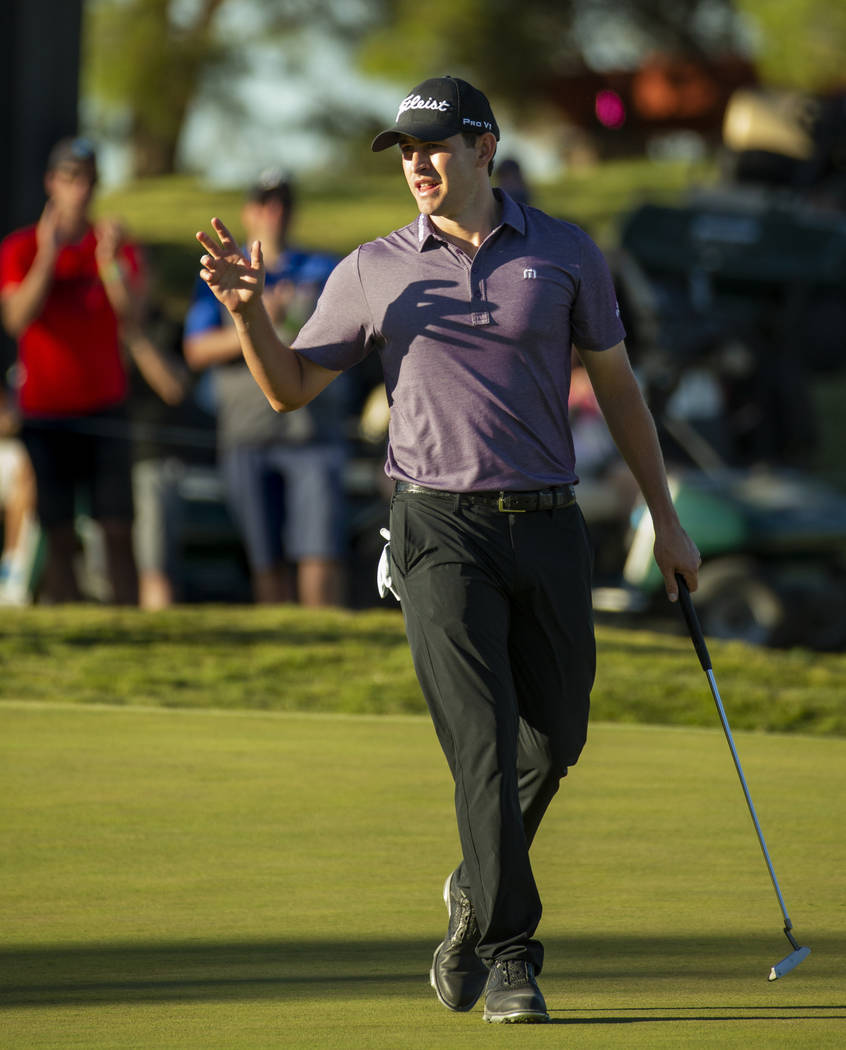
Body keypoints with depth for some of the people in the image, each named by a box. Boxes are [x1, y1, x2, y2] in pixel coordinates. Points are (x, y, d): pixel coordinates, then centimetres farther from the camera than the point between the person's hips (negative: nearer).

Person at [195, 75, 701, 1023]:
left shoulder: (566, 256, 5)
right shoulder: (373, 271, 4)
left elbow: (617, 385, 13)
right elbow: (290, 387, 7)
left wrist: (664, 518, 12)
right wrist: (248, 309, -12)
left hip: (548, 526, 2)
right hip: (440, 528, -2)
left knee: (553, 742, 10)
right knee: (485, 742, -13)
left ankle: (478, 895, 35)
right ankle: (508, 958, -12)